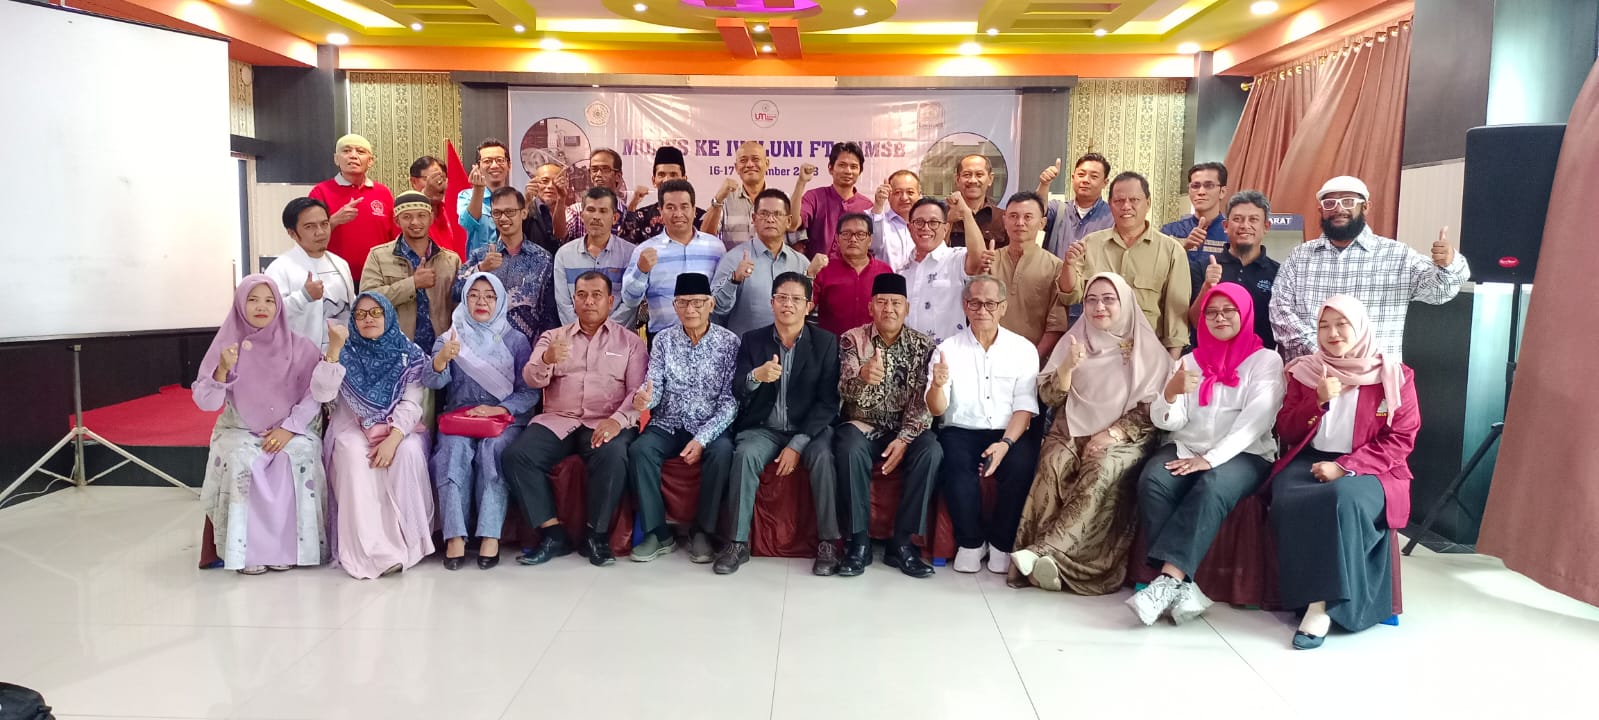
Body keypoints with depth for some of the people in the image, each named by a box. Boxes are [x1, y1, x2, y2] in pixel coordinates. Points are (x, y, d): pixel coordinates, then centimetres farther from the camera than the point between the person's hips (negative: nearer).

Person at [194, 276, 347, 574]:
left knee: (298, 455, -29)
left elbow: (316, 393, -7)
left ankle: (288, 546, -17)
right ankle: (248, 550, -19)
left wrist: (288, 428, -20)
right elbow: (204, 402, -7)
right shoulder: (227, 343, -2)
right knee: (240, 459, -29)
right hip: (241, 430, 0)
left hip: (292, 429, 0)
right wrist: (223, 370, -23)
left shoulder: (296, 345, -3)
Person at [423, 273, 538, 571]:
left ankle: (490, 535, -33)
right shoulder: (449, 338, 12)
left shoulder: (516, 340, 9)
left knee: (492, 449, -32)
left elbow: (530, 391, 0)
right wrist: (441, 359, -28)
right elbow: (432, 382, -6)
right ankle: (454, 535, -33)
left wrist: (499, 409, -17)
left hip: (505, 419, -1)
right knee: (455, 449, -31)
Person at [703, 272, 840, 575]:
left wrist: (798, 444, -16)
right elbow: (736, 392, -2)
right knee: (745, 454, -29)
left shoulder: (826, 342, -1)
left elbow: (828, 401, -6)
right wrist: (756, 376, -27)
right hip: (764, 428, 1)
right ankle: (738, 542, -20)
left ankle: (829, 542, -19)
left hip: (810, 428, -1)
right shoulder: (752, 340, 4)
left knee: (823, 456, -31)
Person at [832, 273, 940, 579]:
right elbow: (845, 391, -17)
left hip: (906, 430, 1)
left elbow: (924, 401, -6)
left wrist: (905, 439, -21)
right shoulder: (852, 339, -3)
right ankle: (859, 541, -21)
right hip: (863, 426, -1)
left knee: (931, 451, -29)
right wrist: (862, 377, -41)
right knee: (850, 448, -33)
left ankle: (902, 542, -18)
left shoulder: (923, 346, 0)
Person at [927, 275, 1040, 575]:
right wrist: (938, 385, -27)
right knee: (956, 463, -32)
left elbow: (1024, 407, 0)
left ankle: (1001, 542, -9)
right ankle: (970, 541, -10)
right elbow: (936, 410, -4)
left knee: (1021, 464, -31)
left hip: (1009, 434, 1)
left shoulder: (1024, 349, 5)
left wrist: (1006, 443, -19)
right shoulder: (948, 349, 3)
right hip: (960, 431, 0)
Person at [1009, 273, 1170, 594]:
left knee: (1102, 471, -36)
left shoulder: (1147, 349, 7)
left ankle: (1047, 551, -41)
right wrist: (1068, 366, -11)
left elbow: (1152, 409, 1)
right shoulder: (1073, 339, 14)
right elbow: (1049, 397, 7)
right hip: (1071, 433, 2)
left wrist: (1112, 433, -13)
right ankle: (1051, 557, -33)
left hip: (1124, 439, -2)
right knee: (1053, 464, -33)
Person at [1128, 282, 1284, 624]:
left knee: (1211, 488, -36)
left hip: (1243, 454, -3)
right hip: (1186, 448, 3)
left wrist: (1211, 458, -22)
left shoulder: (1266, 360, 6)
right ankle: (1181, 585, -33)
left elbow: (1256, 420, -10)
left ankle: (1169, 580, -38)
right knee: (1152, 481, -29)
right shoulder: (1190, 360, 17)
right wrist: (1171, 393, -17)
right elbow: (1165, 420, 6)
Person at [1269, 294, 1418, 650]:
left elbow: (1400, 440, -2)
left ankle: (1325, 602, -27)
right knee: (1289, 503, -32)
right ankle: (1315, 599, -23)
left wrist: (1345, 467, -15)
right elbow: (1286, 432, 7)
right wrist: (1318, 401, -12)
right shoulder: (1304, 371, 11)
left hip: (1366, 469, -2)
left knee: (1344, 500, -37)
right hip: (1309, 460, 2)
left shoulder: (1395, 376, 4)